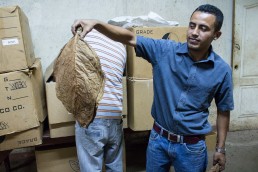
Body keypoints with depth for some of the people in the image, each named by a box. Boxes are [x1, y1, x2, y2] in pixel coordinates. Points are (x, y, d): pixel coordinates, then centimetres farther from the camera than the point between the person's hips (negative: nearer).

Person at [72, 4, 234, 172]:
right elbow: (129, 38, -14)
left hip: (191, 146, -1)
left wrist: (220, 149, 4)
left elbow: (223, 111, 1)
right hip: (158, 139, 1)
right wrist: (96, 23, -28)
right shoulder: (165, 50, -10)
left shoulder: (222, 70, -8)